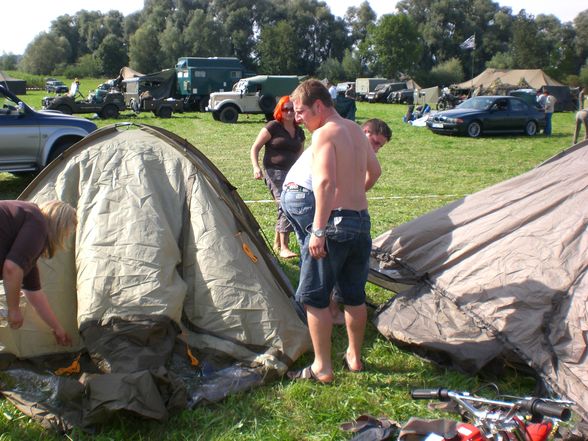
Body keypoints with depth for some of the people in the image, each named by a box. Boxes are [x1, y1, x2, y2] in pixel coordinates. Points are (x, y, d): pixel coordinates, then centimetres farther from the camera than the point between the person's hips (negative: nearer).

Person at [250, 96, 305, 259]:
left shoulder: (299, 132, 14)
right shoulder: (272, 127, -5)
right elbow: (255, 148, -5)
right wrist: (256, 167, -18)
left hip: (291, 174, 7)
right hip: (274, 172, -7)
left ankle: (277, 243, 30)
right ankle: (284, 247, -20)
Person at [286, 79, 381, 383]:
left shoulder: (324, 133, -13)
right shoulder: (356, 131, 14)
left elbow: (326, 182, -25)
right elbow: (374, 172, 26)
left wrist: (318, 231, -25)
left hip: (335, 222, -9)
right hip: (362, 221, 9)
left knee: (314, 297, 2)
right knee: (354, 295, 19)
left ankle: (322, 368, 8)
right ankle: (354, 357, 31)